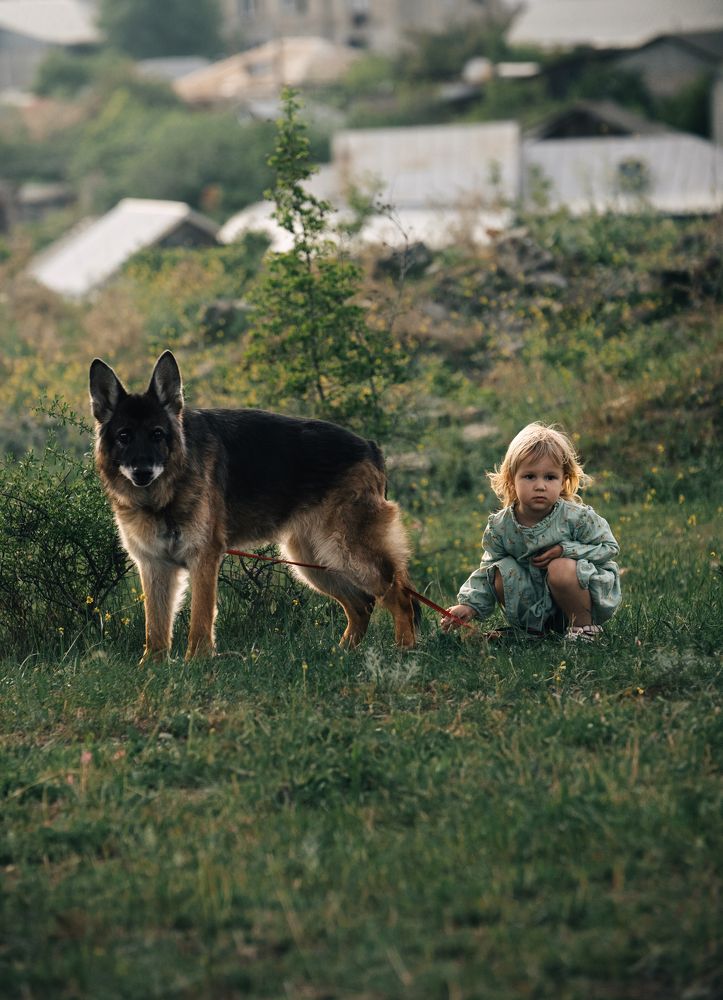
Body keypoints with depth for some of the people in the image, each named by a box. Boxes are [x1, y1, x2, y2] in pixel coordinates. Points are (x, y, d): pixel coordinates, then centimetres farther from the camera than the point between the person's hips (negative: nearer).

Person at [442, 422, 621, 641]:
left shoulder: (577, 517, -18)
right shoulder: (500, 526, -8)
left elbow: (608, 548, -12)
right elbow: (485, 573, 1)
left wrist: (565, 550, -24)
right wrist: (469, 605, -15)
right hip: (537, 606, 4)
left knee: (561, 568, -31)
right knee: (503, 572, -15)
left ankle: (584, 626, -12)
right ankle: (531, 626, 0)